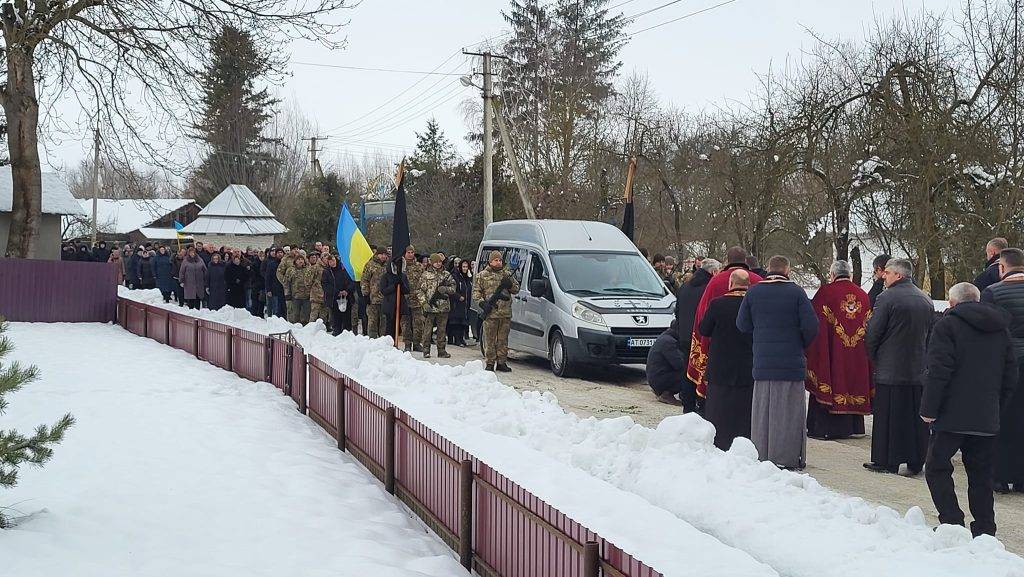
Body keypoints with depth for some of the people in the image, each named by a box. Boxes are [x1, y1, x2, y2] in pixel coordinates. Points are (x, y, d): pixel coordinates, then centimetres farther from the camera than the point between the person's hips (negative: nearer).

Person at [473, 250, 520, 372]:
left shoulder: (507, 274, 16)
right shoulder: (481, 276, 6)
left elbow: (516, 289, 16)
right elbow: (476, 292, 4)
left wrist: (509, 284, -5)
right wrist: (482, 303, -12)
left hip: (506, 313, 3)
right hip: (490, 313, -3)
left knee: (503, 340, 7)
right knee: (490, 340, -2)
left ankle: (502, 362, 13)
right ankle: (490, 363, 4)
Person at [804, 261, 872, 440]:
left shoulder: (826, 292, -9)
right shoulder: (863, 295, 7)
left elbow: (813, 322, -8)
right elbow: (870, 326, 11)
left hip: (831, 351, -5)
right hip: (857, 356, 5)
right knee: (851, 380, 12)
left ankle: (822, 428, 1)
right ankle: (849, 427, 16)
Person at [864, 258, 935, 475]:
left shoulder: (887, 298, -12)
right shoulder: (926, 300, 9)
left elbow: (872, 333, -11)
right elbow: (931, 334, 16)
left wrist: (873, 357, 5)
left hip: (889, 369, -6)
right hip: (919, 370, 6)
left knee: (887, 415, 1)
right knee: (916, 415, 10)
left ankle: (886, 461, 4)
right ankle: (916, 461, 13)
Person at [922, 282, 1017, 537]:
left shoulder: (947, 325, -6)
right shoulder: (1000, 329, 13)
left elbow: (938, 372, -14)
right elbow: (1010, 375, 14)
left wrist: (928, 408, -11)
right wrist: (997, 406, 20)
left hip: (952, 416, -6)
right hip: (987, 418, 6)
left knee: (937, 468, 3)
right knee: (981, 475, 11)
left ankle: (952, 521, -6)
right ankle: (984, 530, 11)